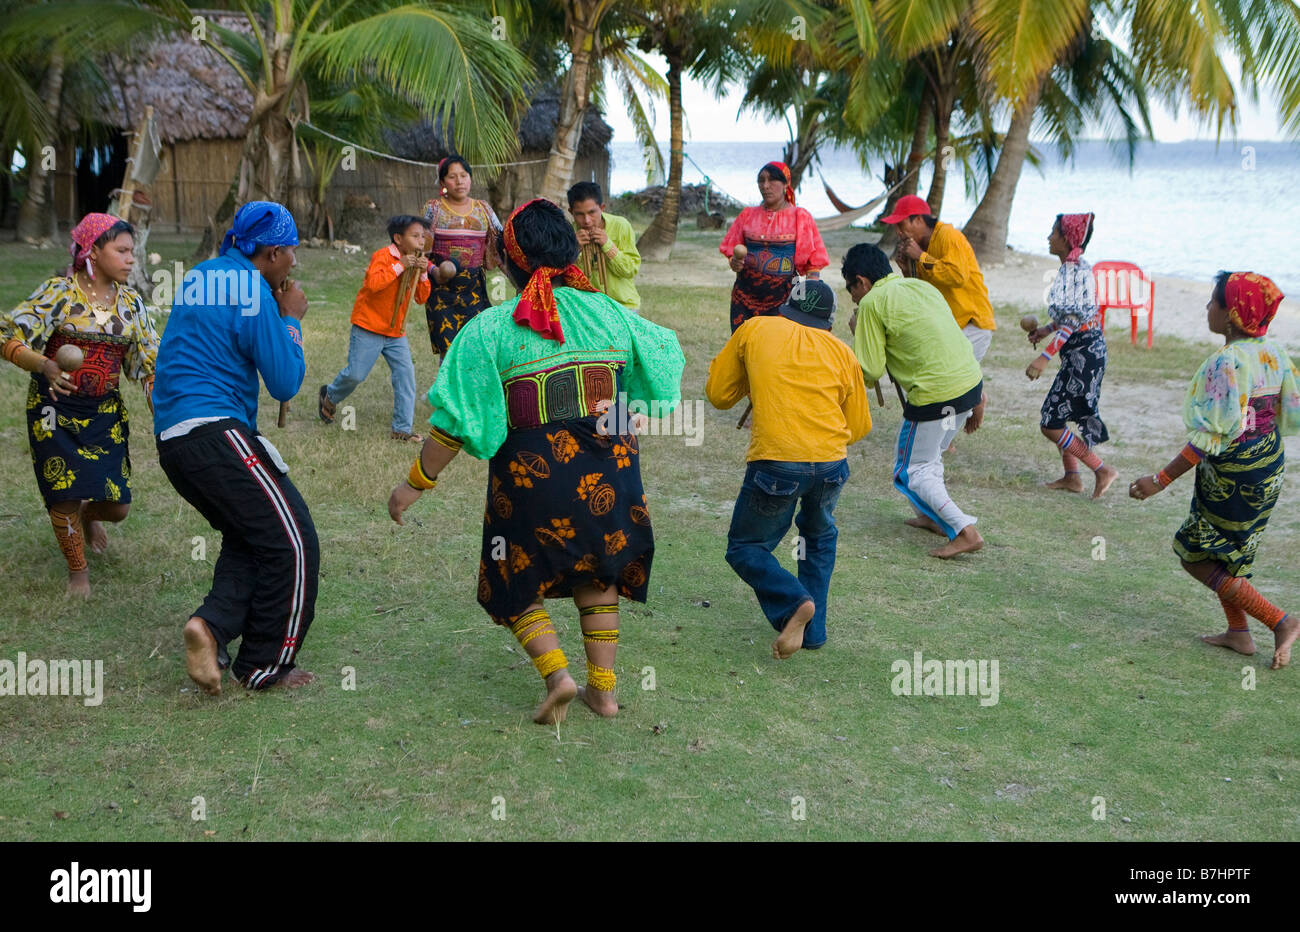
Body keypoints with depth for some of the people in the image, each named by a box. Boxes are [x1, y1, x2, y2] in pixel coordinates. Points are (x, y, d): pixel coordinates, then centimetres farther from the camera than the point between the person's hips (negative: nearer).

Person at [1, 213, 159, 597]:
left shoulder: (130, 302, 2)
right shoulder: (59, 292, -12)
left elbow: (150, 362, 4)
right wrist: (43, 365, -37)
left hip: (105, 412, 4)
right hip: (56, 409, -4)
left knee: (117, 506, 3)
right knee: (65, 496, -4)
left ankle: (89, 515, 42)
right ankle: (78, 572, 22)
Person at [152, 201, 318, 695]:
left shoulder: (198, 278, 15)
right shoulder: (252, 290, -11)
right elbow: (285, 382, -9)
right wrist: (291, 320, 4)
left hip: (172, 439, 10)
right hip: (216, 434, -9)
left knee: (250, 537, 19)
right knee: (292, 543, -3)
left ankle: (214, 624, -3)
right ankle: (266, 666, 4)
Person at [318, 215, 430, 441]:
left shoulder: (415, 262, 11)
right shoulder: (382, 256, -13)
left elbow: (421, 299, 8)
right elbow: (373, 283, -29)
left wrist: (423, 275, -8)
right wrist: (399, 266, -27)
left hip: (396, 332, 6)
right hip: (369, 328, -6)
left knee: (405, 374, -6)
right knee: (356, 374, -5)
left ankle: (402, 429, -2)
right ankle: (329, 396, 27)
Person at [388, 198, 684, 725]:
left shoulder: (490, 330, -8)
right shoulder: (610, 313, 1)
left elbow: (457, 422, -9)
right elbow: (661, 366, 16)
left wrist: (416, 483, 1)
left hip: (532, 475, -3)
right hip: (608, 474, 3)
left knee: (518, 584, 14)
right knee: (597, 575, 22)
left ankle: (556, 671, -6)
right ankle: (603, 687, 22)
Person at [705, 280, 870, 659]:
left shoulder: (754, 330, 10)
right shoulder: (842, 351, 13)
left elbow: (718, 393, 14)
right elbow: (859, 426, 17)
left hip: (776, 461, -3)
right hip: (831, 463, 3)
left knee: (746, 548, 13)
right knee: (820, 539, 29)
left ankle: (793, 602, -13)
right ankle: (813, 630, 23)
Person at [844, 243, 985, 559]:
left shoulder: (872, 302, -6)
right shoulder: (921, 286, 17)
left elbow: (871, 372, -7)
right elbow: (952, 339, 18)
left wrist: (857, 332, 11)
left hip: (936, 395, -8)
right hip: (971, 383, 8)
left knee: (912, 471, 6)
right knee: (930, 455, 28)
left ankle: (965, 532, -6)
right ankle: (932, 516, 37)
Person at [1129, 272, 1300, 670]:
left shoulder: (1226, 362, -25)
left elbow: (1211, 437, -26)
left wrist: (1161, 480, -23)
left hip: (1231, 479, -9)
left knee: (1197, 557, 6)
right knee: (1230, 550, 24)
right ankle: (1238, 633, 30)